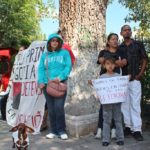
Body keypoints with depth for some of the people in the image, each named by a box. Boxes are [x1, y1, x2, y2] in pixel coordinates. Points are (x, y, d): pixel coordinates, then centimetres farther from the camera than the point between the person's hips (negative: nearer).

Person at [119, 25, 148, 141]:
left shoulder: (138, 44, 4)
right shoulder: (119, 48, 10)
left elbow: (144, 60, 5)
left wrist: (140, 74, -4)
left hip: (135, 79, -3)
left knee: (135, 104, -5)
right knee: (125, 104, 6)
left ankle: (137, 130, -1)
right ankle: (128, 126, 16)